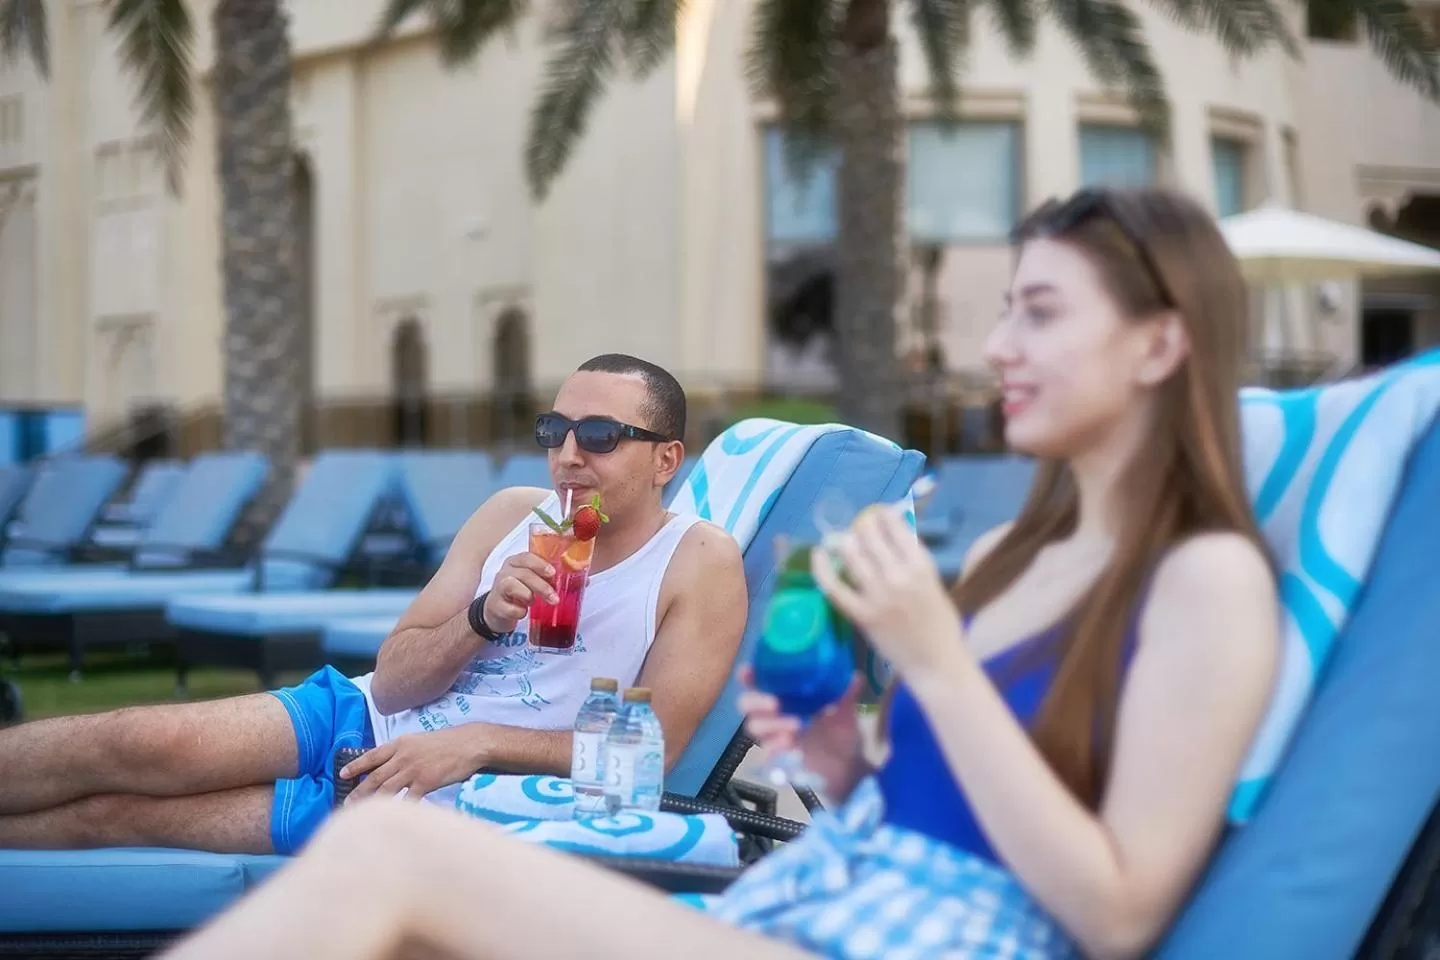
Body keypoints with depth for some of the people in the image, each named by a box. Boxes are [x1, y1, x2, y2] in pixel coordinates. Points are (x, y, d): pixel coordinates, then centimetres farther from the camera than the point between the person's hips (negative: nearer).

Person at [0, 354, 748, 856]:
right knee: (136, 745, -20)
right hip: (365, 719, 4)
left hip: (448, 799, -4)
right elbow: (392, 681, 3)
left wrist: (476, 742, -19)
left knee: (118, 811, -14)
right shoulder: (513, 514, 5)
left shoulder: (701, 562, -8)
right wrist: (485, 617, -16)